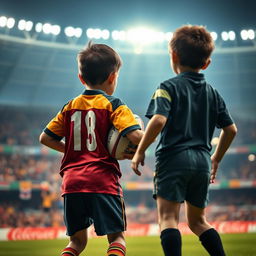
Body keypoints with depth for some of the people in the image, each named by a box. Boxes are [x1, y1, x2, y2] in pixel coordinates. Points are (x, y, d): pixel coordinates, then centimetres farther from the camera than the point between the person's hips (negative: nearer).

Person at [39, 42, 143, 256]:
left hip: (72, 182, 4)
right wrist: (136, 151, 7)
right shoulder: (113, 105, -1)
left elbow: (45, 138, 16)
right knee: (116, 237, 5)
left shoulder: (70, 107, 13)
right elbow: (136, 136, -14)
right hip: (103, 181, -4)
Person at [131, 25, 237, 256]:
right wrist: (216, 159, 25)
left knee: (168, 218, -7)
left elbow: (159, 120, -19)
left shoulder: (169, 87, -3)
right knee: (198, 221, 18)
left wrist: (140, 150, -9)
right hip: (202, 161, 6)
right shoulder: (213, 93, 14)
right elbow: (231, 129, 13)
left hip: (174, 157, -6)